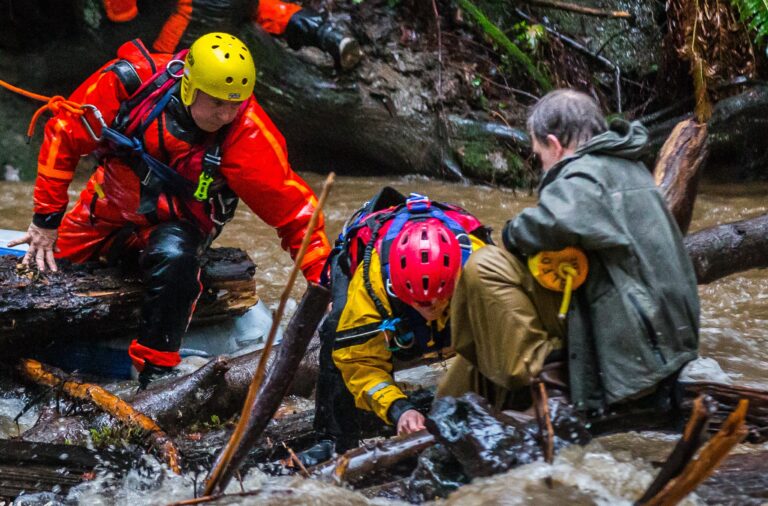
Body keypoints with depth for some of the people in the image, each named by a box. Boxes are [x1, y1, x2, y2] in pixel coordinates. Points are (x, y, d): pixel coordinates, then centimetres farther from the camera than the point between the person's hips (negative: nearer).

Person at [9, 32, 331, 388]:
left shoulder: (247, 133, -28)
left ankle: (156, 374, -20)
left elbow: (292, 207, -20)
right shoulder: (131, 82, -25)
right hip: (108, 209, 3)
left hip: (177, 223, -3)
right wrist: (46, 218, -8)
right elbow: (64, 134, -12)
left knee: (172, 258, -36)